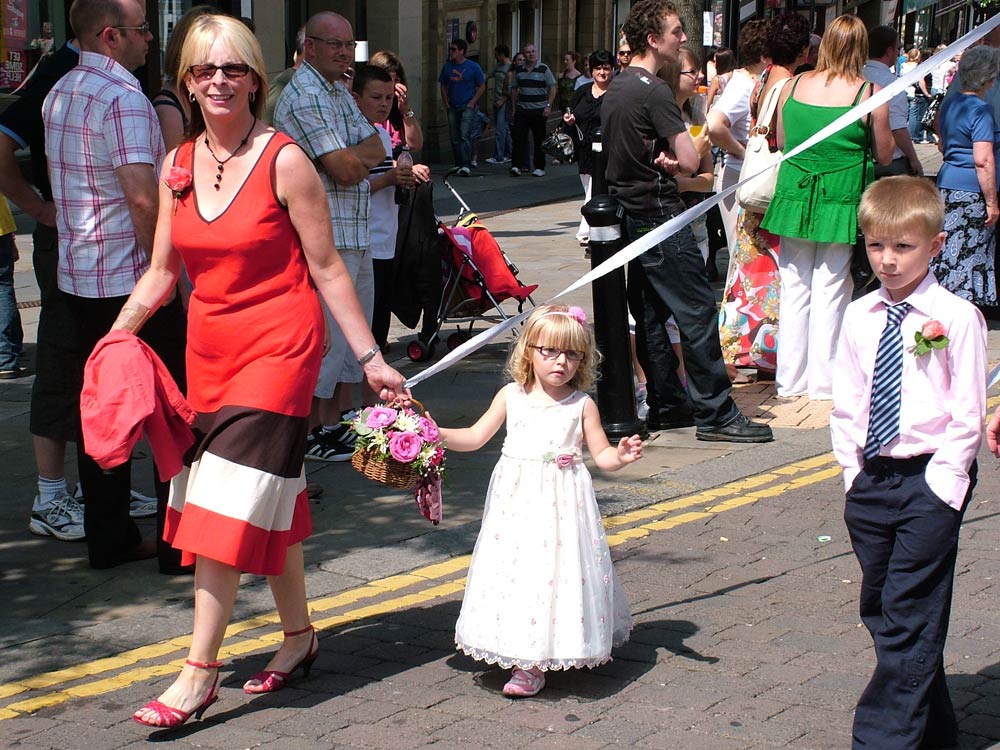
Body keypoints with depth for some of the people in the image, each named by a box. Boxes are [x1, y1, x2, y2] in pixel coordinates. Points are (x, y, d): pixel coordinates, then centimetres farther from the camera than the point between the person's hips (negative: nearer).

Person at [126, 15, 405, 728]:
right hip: (209, 348, 6)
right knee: (270, 500, 15)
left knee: (226, 506, -11)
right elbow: (162, 273, 12)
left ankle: (201, 672, -7)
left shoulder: (284, 161, -11)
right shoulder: (178, 164, 6)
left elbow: (328, 269, -8)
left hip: (278, 346, -6)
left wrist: (371, 358, -7)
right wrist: (113, 337, 0)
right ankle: (299, 634, 30)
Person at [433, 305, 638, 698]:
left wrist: (622, 455, -19)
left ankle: (533, 666, 0)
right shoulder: (511, 396, 5)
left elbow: (602, 456, 1)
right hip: (516, 499, 2)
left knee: (555, 569, -6)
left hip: (562, 501, -2)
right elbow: (475, 437, 9)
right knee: (515, 568, 1)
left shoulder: (582, 404, 0)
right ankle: (522, 653, 16)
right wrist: (437, 434, -3)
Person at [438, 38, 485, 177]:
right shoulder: (447, 67, 8)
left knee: (465, 136, -17)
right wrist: (446, 103, 6)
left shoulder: (473, 67, -3)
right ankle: (458, 165, 15)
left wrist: (472, 103, -8)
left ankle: (466, 165, -20)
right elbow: (443, 86, 17)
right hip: (452, 108, 5)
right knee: (455, 138, 6)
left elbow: (482, 86, 0)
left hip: (468, 107, -5)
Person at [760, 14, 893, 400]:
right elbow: (884, 156, 0)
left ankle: (790, 380, 17)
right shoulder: (869, 93, -9)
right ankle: (822, 381, 8)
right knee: (830, 292, 4)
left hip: (794, 197, 3)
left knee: (794, 289, 11)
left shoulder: (792, 86, 0)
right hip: (842, 202, -3)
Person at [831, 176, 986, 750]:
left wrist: (944, 479, -12)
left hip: (930, 481, -6)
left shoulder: (956, 317, -8)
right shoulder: (859, 318, 6)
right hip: (871, 482, 6)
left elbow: (968, 413, -8)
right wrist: (854, 471, 5)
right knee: (882, 612, 13)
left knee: (910, 619, -7)